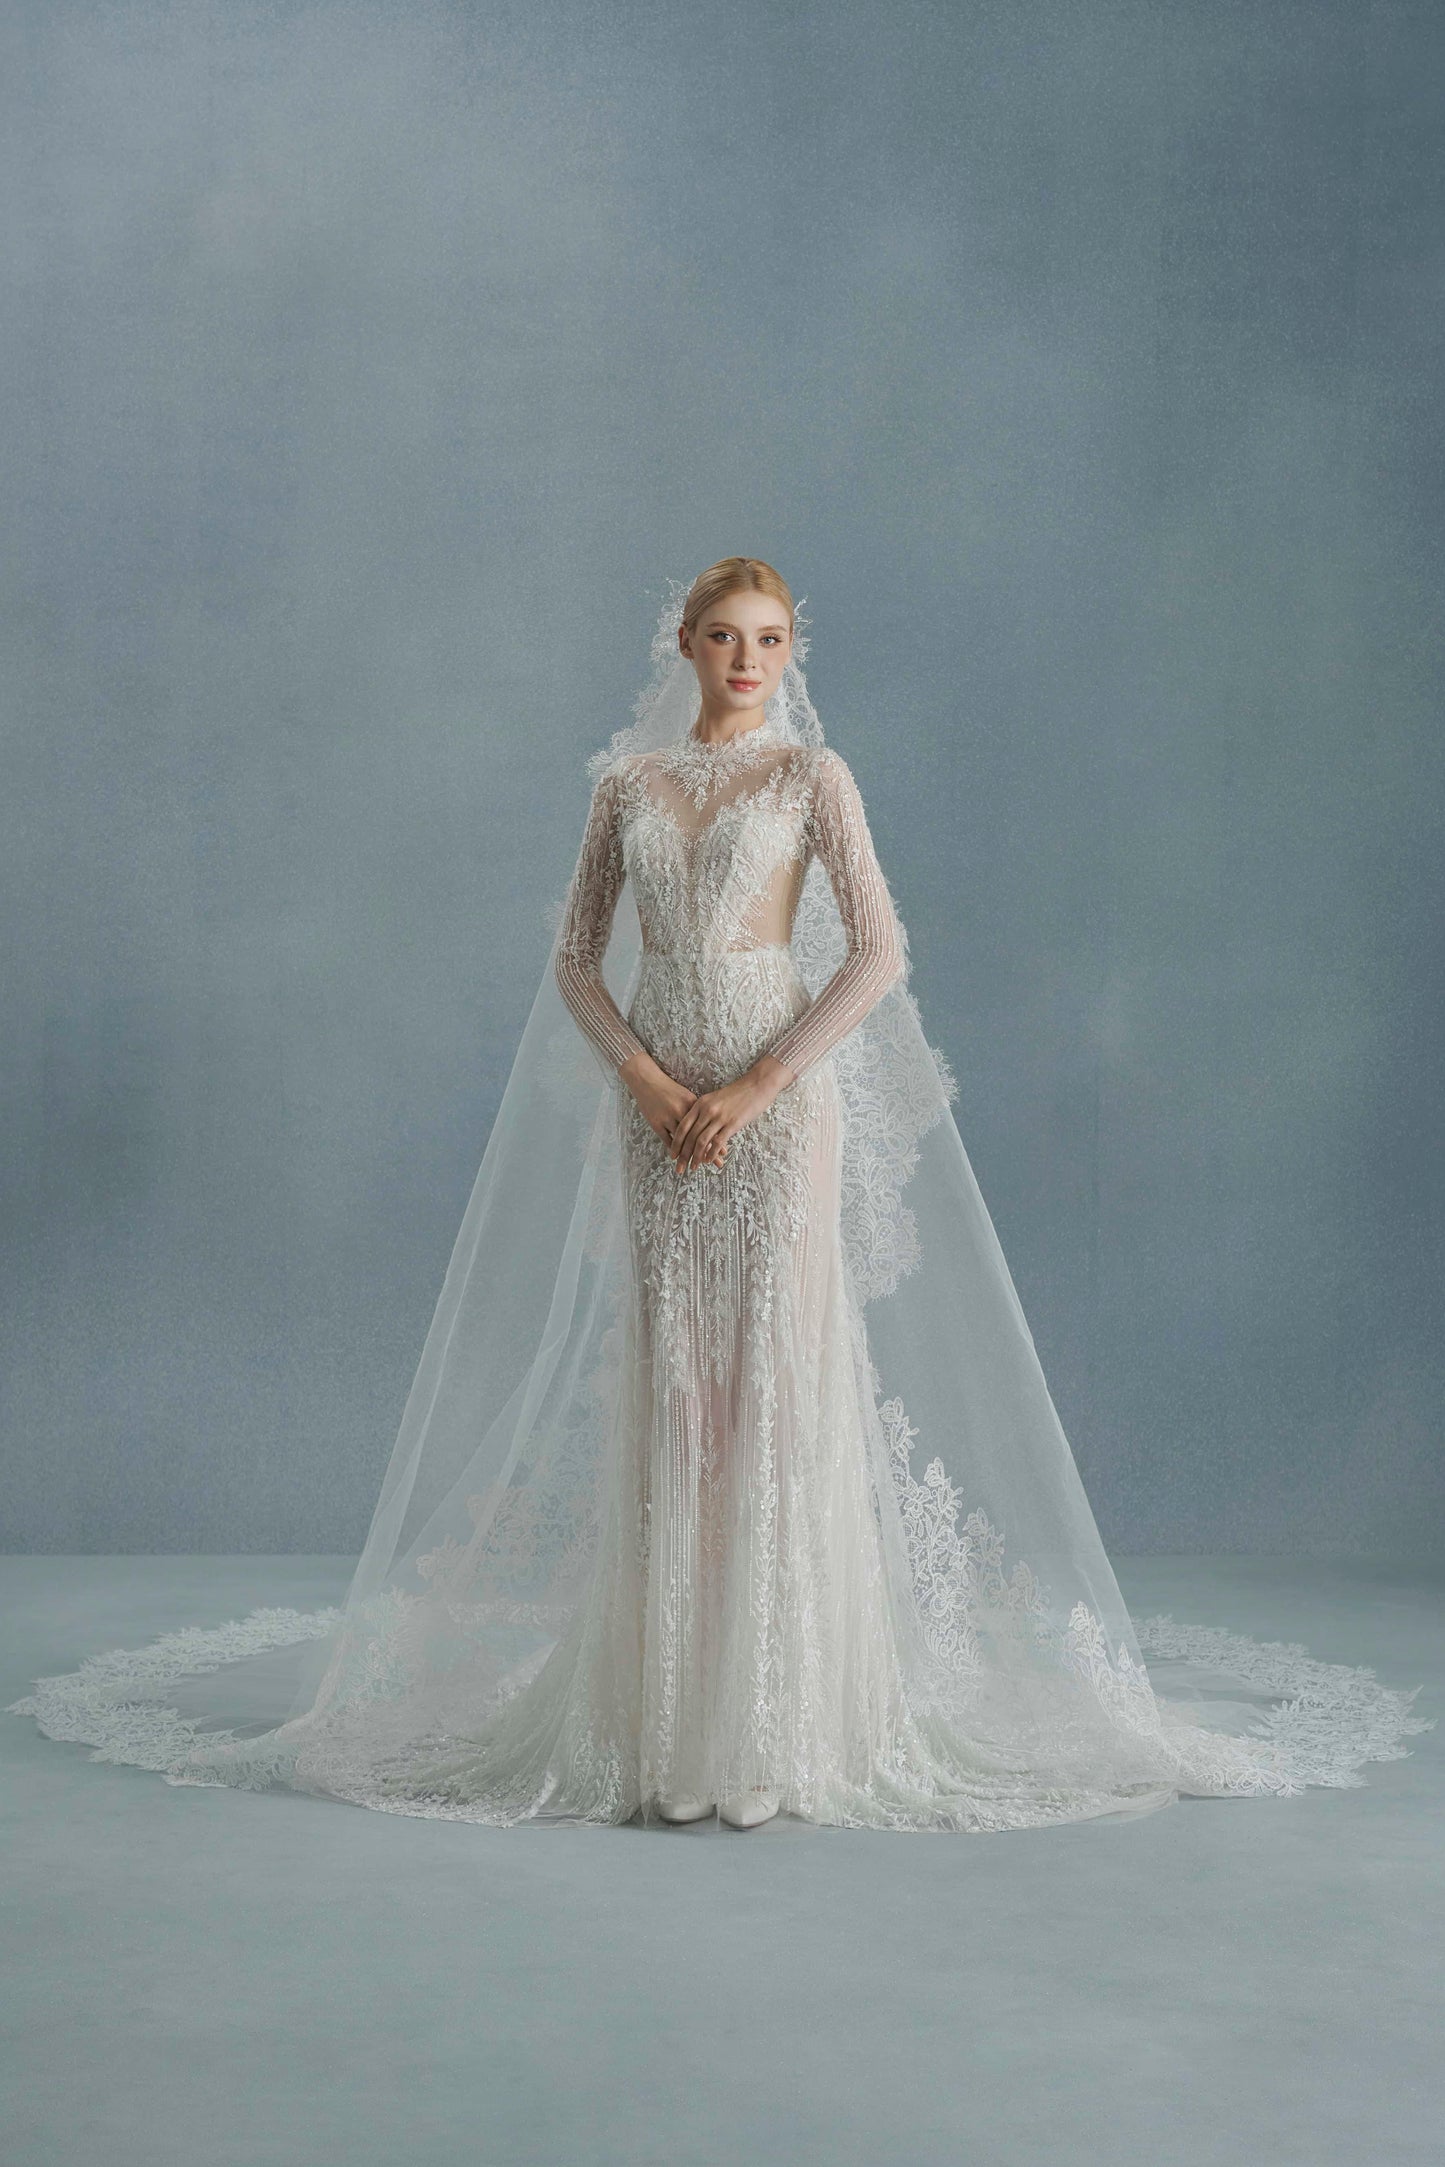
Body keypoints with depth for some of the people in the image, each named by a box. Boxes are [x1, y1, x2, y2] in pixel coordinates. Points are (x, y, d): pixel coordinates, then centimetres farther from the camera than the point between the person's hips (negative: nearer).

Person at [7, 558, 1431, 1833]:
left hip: (780, 1091, -3)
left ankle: (784, 1706, 2)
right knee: (669, 1382, 3)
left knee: (781, 1373, -5)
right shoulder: (628, 781, 11)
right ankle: (671, 1699, 12)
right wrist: (646, 1081, -7)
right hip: (656, 1099, 3)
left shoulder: (811, 772, 1)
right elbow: (574, 960, 9)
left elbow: (878, 953, -6)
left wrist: (761, 1086, -13)